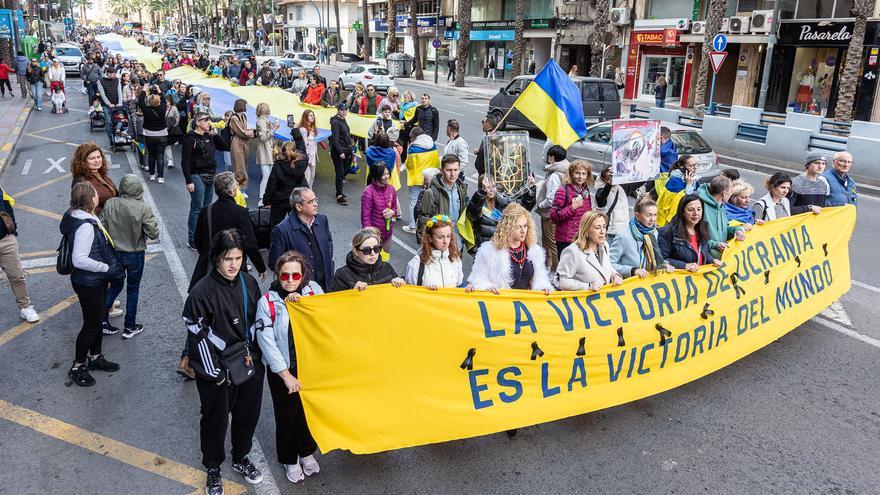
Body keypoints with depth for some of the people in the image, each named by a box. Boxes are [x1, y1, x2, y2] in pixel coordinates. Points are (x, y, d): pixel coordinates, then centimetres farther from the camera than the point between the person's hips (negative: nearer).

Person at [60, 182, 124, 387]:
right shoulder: (86, 226, -29)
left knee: (98, 319, 22)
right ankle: (78, 367, 23)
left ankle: (95, 357, 40)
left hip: (96, 280, 10)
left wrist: (108, 267, 10)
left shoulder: (83, 218, 2)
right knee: (91, 324, 6)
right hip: (88, 283, -10)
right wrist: (107, 268, -23)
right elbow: (79, 260, -32)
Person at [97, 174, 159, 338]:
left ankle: (102, 319, 25)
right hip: (135, 256, -3)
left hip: (114, 254, 3)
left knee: (115, 286, 23)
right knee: (133, 289, 14)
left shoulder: (109, 204, -12)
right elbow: (154, 233, -19)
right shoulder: (143, 209, -21)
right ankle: (129, 327, 23)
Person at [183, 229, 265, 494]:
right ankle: (213, 469, 39)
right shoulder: (201, 292, -19)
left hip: (250, 365, 4)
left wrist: (257, 356, 8)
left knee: (248, 415, 19)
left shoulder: (249, 282, -4)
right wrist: (215, 373, -12)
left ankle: (241, 458, 44)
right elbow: (197, 336, -15)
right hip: (218, 370, -4)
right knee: (215, 420, 14)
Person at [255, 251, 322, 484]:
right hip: (282, 369, -3)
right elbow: (266, 342, -16)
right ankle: (289, 459, 38)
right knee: (287, 415, 14)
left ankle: (307, 452, 45)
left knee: (309, 411, 19)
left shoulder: (313, 290, -7)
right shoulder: (267, 301, -16)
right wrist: (286, 375, -15)